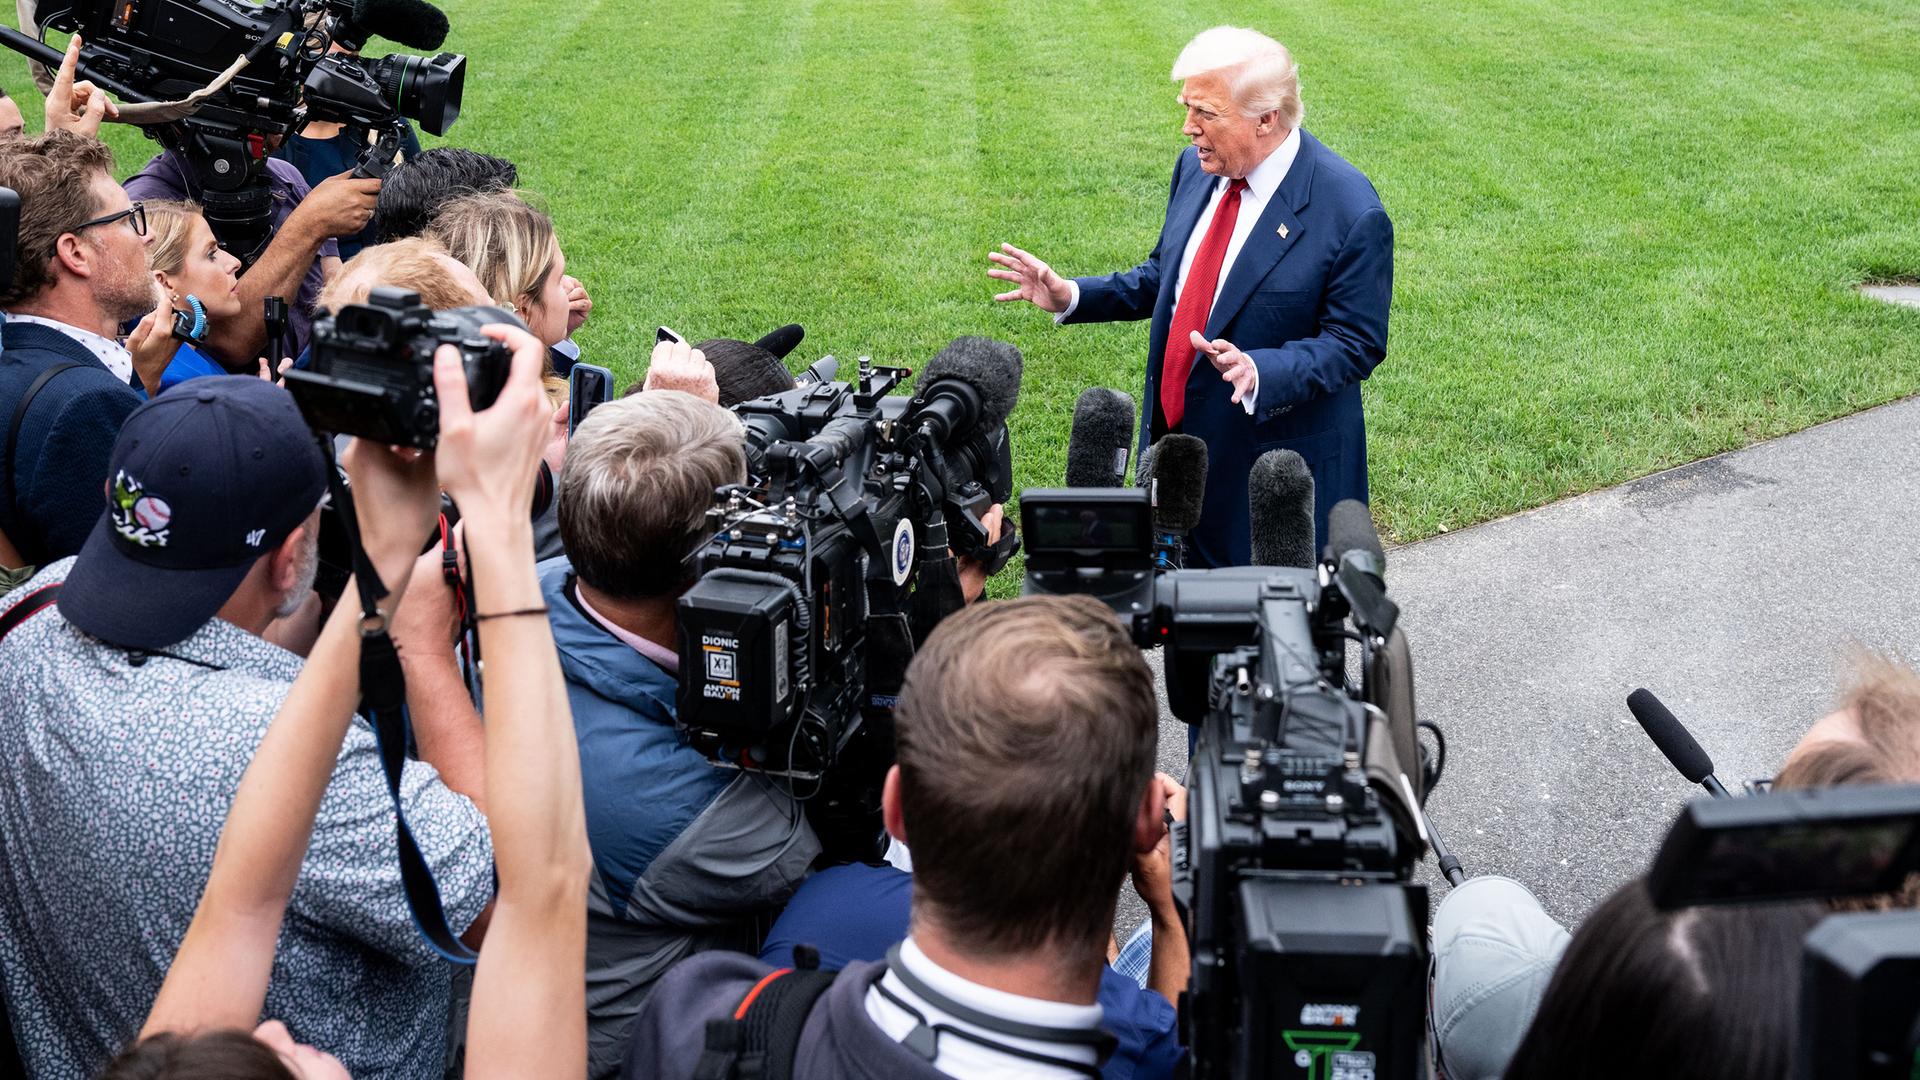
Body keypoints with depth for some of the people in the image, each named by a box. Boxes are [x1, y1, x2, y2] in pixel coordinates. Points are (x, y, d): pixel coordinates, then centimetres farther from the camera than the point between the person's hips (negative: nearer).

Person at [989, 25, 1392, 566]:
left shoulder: (1352, 213, -21)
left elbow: (1355, 345, -17)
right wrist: (1073, 297, 1)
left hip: (1273, 465, -6)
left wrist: (1258, 370, -33)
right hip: (1175, 441, 6)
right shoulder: (1196, 167, 0)